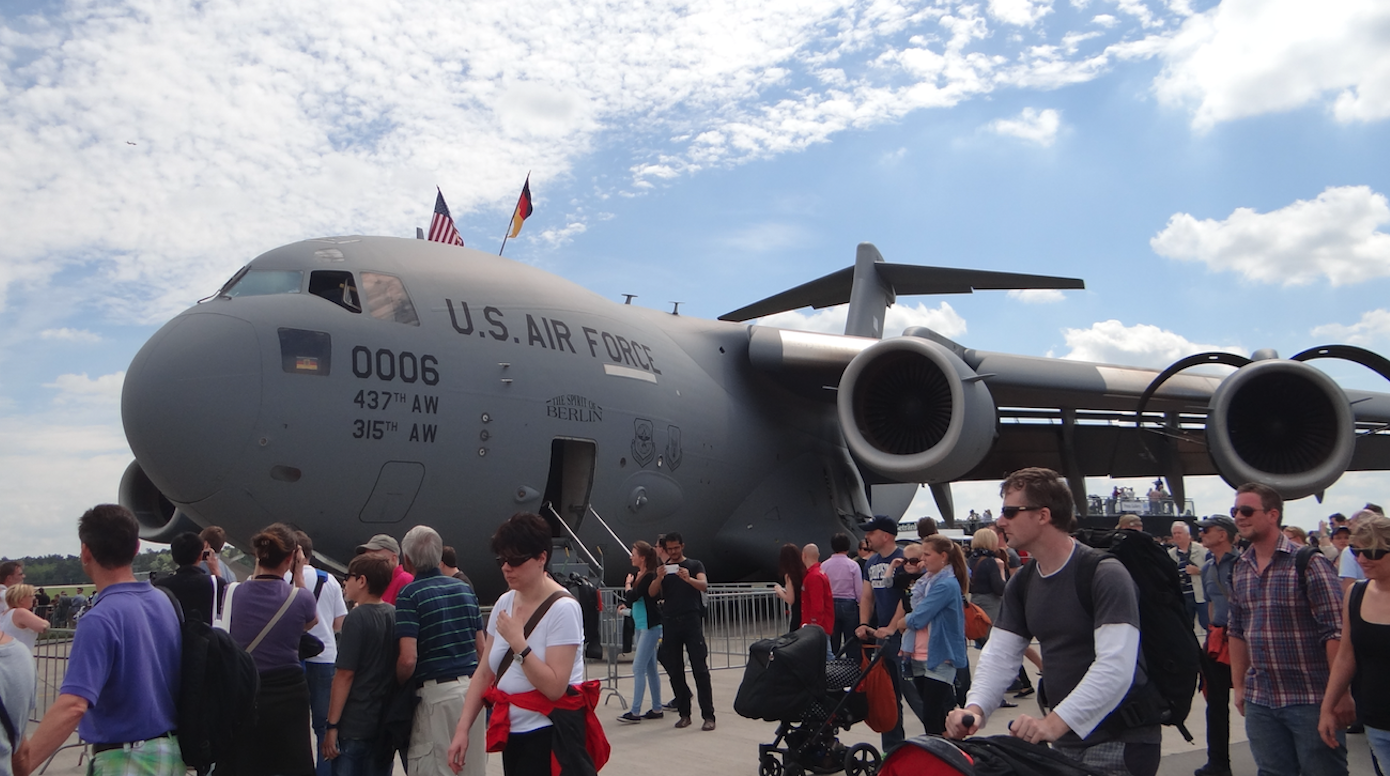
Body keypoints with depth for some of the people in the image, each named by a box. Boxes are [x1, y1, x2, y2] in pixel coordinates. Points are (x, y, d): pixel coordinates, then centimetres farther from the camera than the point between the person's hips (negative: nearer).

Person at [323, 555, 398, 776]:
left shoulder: (357, 617, -13)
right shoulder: (394, 615, 5)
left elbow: (345, 674, -15)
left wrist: (332, 725, -11)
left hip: (354, 725, -6)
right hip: (386, 723, 6)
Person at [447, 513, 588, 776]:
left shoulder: (562, 608, -16)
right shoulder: (504, 603, 5)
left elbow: (555, 688, -21)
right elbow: (484, 674, 8)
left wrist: (517, 642, -23)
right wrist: (462, 728, 1)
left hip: (549, 735, -6)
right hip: (512, 732, 6)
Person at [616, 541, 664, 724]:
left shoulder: (649, 576, -16)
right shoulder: (639, 575, 10)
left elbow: (631, 597, -21)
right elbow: (626, 596, 11)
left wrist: (629, 582, -4)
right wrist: (629, 583, -2)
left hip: (651, 626, -10)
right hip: (641, 626, 10)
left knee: (638, 668, -9)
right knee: (650, 668, 13)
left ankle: (635, 712, -6)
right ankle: (656, 709, 19)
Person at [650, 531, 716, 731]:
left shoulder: (694, 565, 6)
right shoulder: (662, 568, 14)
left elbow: (704, 585, -11)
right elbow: (652, 593, 1)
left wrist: (688, 579, -31)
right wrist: (659, 577, -19)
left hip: (691, 621, -3)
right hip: (670, 623, 3)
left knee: (700, 669, -6)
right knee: (674, 671, 4)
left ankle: (708, 715, -5)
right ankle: (684, 713, 13)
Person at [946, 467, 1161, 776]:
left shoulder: (1105, 575, -18)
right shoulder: (1021, 584, 5)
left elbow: (1115, 666, -27)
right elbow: (1000, 655, 1)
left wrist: (1055, 722, -35)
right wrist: (975, 707, -17)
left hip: (1121, 739, -7)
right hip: (1065, 740, 7)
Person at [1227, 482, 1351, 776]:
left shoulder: (1309, 562, -10)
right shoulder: (1240, 568, 8)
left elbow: (1335, 631, -12)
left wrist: (1339, 693, -15)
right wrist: (1238, 685, 13)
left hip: (1310, 699, -5)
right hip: (1259, 701, 5)